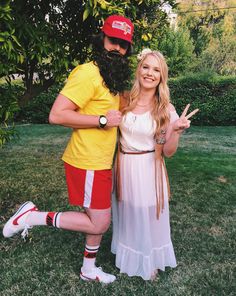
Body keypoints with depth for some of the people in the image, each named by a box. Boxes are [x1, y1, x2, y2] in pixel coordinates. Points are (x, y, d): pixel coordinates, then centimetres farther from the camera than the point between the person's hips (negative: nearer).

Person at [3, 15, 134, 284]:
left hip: (101, 162, 10)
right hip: (88, 162, -9)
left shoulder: (112, 76, 12)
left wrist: (122, 114, 8)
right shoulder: (88, 73, -18)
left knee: (100, 219, 19)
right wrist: (102, 120, -22)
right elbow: (57, 115, -24)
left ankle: (89, 269, 40)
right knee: (98, 224, 0)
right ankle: (33, 216, 9)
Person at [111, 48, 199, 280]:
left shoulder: (165, 110, -8)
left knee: (149, 217, 12)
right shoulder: (124, 102, -2)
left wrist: (176, 130, -22)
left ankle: (150, 262, 40)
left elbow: (168, 151, -7)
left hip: (149, 171, -2)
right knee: (127, 215, 18)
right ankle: (128, 257, 45)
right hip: (124, 167, 3)